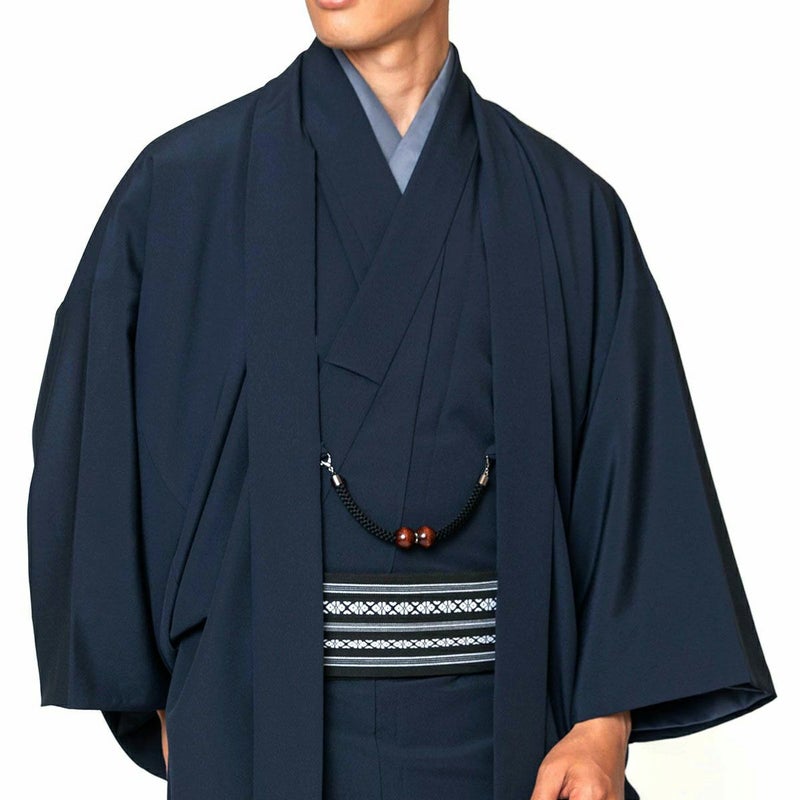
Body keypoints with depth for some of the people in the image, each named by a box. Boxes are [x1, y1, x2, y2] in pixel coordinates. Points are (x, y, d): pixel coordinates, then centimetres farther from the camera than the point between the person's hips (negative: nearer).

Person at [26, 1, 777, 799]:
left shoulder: (568, 209, 3)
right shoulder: (186, 187, -1)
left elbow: (635, 473, -1)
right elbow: (96, 460, 2)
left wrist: (607, 722, -10)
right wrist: (157, 700, 0)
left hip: (497, 732, 1)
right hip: (267, 727, -1)